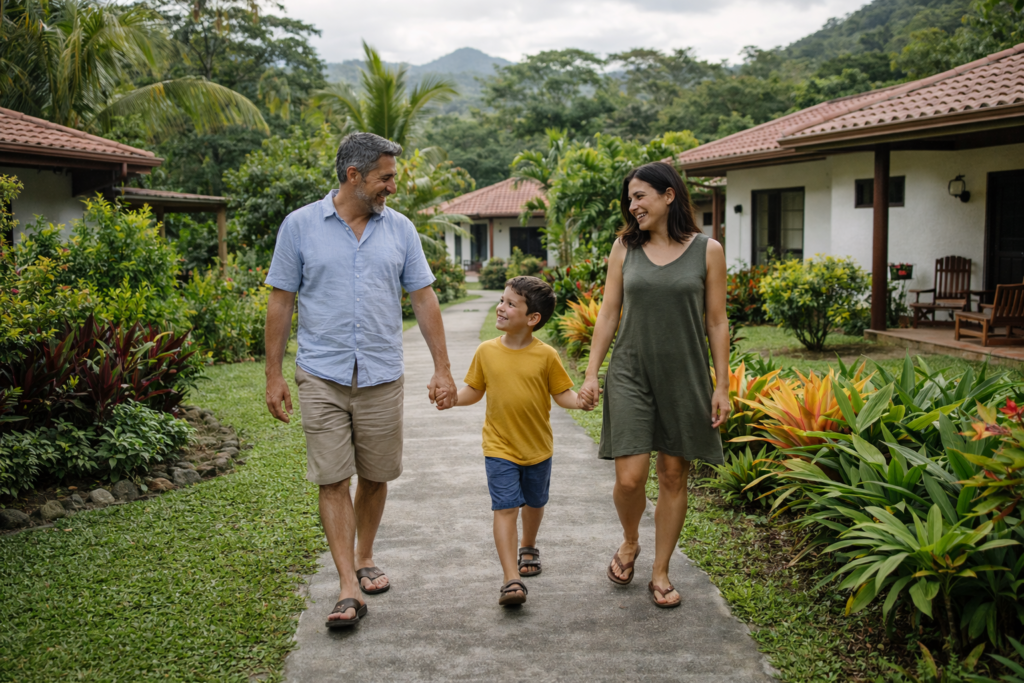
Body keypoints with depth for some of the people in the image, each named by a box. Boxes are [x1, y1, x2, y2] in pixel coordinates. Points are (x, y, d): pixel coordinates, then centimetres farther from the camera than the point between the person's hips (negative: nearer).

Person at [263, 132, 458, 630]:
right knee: (333, 481, -4)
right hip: (322, 377, -2)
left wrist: (442, 370, 2)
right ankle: (348, 589, -1)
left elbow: (423, 298, 7)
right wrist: (273, 376, -1)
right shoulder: (300, 226, -1)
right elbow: (281, 302, 2)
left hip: (382, 378, 2)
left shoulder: (400, 229, 5)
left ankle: (365, 560, 31)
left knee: (375, 477, 10)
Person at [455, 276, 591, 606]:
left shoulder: (546, 355, -10)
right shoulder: (487, 351, -3)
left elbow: (562, 394, -3)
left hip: (537, 448, 1)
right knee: (505, 508, -10)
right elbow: (474, 391, 8)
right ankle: (511, 580, -10)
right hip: (499, 448, 0)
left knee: (534, 503, 20)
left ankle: (528, 548, 49)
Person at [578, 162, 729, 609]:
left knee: (674, 476, 6)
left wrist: (722, 386, 0)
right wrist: (591, 374, 2)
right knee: (629, 478, -7)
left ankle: (660, 573, 22)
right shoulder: (625, 247, 4)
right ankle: (629, 542, 26)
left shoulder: (707, 251, 0)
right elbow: (608, 314, 7)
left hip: (684, 379, 0)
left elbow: (716, 323, 2)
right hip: (630, 375, 0)